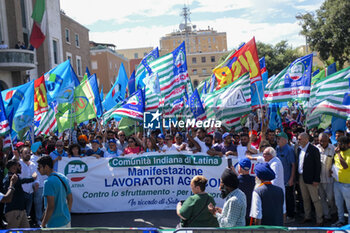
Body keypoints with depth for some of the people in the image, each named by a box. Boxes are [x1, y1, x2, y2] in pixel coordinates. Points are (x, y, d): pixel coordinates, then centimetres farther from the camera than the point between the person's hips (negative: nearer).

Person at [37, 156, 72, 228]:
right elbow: (70, 199, 13)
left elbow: (50, 206, -22)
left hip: (55, 224, -8)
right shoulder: (64, 178, 7)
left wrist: (43, 225, -14)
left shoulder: (49, 182, -19)